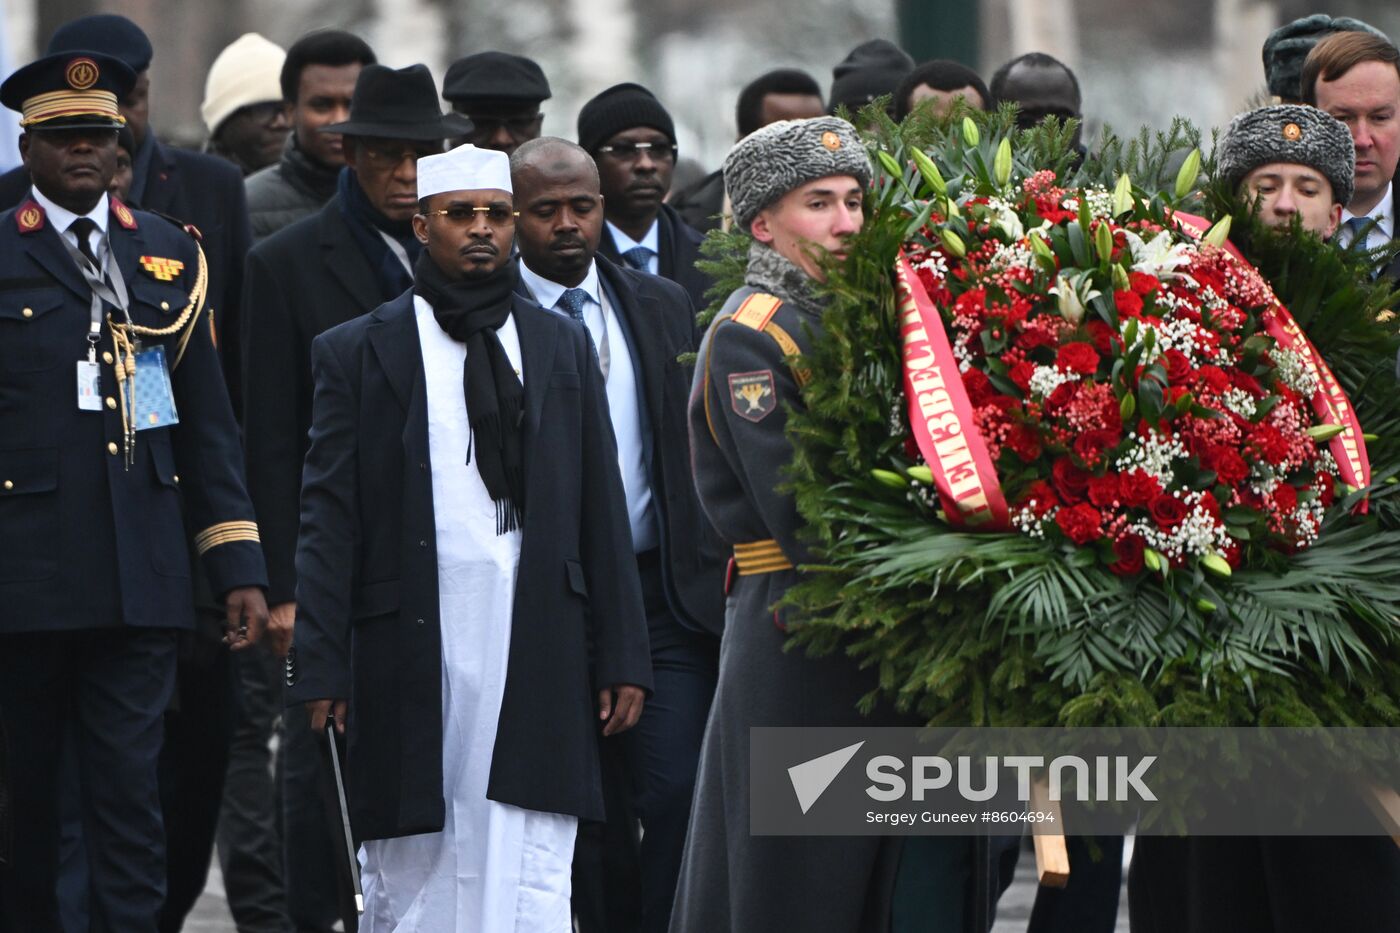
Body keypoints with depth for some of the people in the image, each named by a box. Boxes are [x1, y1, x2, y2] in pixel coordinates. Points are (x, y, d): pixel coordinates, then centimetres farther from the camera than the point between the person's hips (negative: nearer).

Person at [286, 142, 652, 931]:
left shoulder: (563, 346, 14)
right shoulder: (358, 353, 6)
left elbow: (603, 512, 13)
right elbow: (329, 522, 2)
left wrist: (623, 657, 7)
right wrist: (321, 667, -5)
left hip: (537, 656, 1)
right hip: (411, 653, -1)